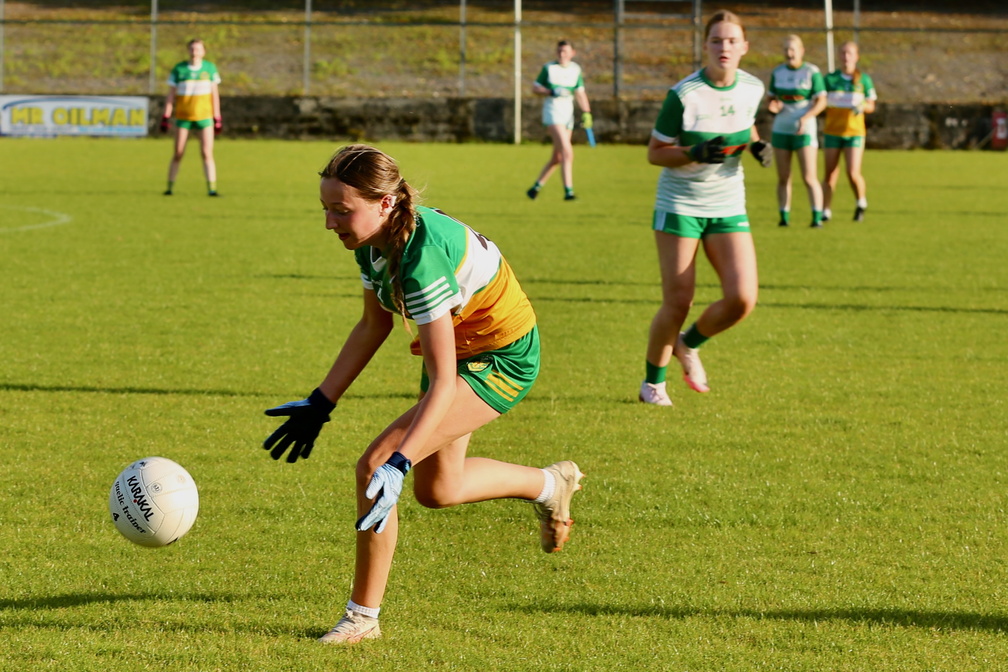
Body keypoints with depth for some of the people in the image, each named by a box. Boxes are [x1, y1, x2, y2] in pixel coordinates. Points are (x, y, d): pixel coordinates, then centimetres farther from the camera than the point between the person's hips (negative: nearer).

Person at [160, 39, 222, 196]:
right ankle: (170, 187, 13)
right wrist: (166, 117, -6)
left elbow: (214, 94, 7)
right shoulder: (178, 70, -2)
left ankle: (212, 188, -8)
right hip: (183, 117, -1)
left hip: (204, 117, 1)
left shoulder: (210, 68, 3)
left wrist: (217, 118, 5)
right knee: (178, 154, 0)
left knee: (207, 153, -9)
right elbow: (171, 95, 1)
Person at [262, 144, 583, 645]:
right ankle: (549, 485, 46)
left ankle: (362, 617, -6)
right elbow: (374, 326, 5)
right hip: (458, 345, 9)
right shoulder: (375, 238, -12)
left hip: (500, 362, -9)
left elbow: (443, 384, -38)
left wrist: (397, 466, -45)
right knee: (437, 490, 23)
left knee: (374, 467, -19)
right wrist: (319, 404, 3)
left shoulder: (420, 260, -37)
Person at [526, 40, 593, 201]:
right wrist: (552, 92, -16)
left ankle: (536, 187, 25)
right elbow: (535, 88, 1)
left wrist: (586, 113, 3)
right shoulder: (549, 68, -1)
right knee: (567, 152, -20)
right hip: (552, 111, -6)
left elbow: (580, 93, 14)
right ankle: (568, 191, -21)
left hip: (568, 114, 6)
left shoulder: (575, 70, 10)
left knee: (557, 158, 10)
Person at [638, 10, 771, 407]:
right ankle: (652, 382, 19)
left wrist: (757, 145, -1)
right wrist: (694, 154, -26)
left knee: (742, 300, -11)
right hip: (680, 205, -4)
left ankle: (689, 345, 20)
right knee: (677, 303, -5)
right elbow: (654, 152, -9)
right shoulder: (684, 95, -15)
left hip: (728, 207, 4)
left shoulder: (752, 89, -1)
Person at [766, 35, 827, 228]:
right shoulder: (777, 72, 7)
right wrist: (772, 106, -10)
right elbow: (770, 98, 15)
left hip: (804, 130, -4)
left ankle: (817, 217, -7)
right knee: (783, 178, 4)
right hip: (781, 130, 4)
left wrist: (805, 117, -24)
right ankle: (784, 217, 10)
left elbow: (821, 101, -9)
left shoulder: (812, 72, -6)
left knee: (809, 178, -10)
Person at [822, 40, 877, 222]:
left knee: (853, 173, -12)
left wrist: (862, 106, -14)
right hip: (832, 131, 1)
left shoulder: (864, 80, 3)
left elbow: (871, 106, 7)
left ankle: (861, 202, 14)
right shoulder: (830, 79, 2)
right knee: (830, 174, 0)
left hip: (854, 132, -1)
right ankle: (826, 211, 10)